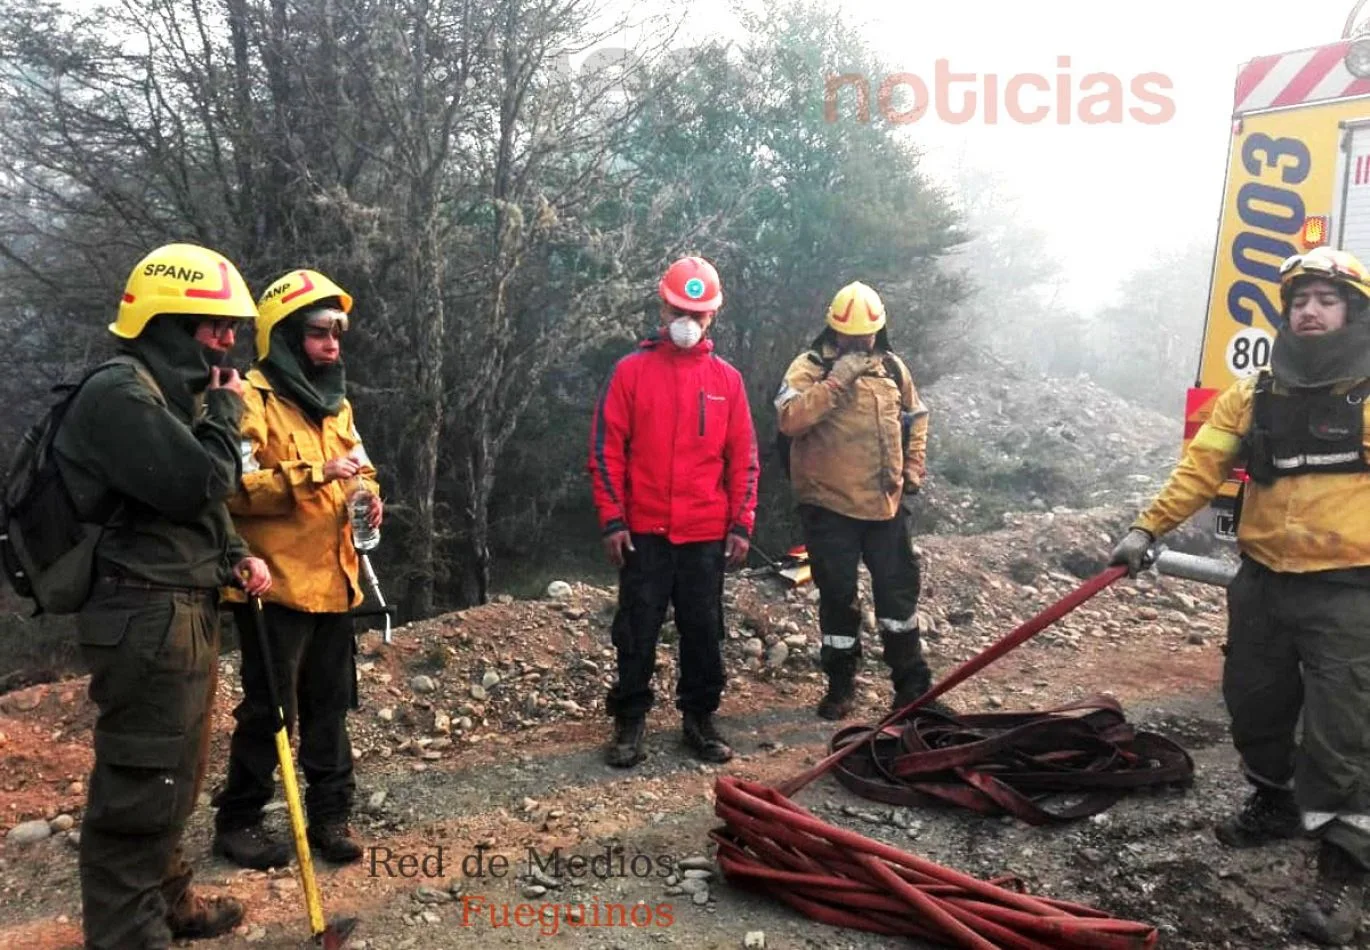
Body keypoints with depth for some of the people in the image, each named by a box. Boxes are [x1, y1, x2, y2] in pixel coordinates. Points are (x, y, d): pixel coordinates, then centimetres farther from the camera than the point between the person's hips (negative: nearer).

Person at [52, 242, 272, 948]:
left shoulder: (173, 393, 17)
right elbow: (198, 484, -24)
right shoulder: (120, 396, -16)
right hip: (146, 620, -11)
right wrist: (225, 409, -9)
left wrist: (236, 556, 7)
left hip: (185, 612, 11)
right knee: (141, 785, -4)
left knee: (174, 776, 21)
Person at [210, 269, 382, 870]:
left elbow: (360, 467, 24)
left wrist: (368, 495, 2)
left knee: (330, 704, 13)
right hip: (276, 585, -7)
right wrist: (313, 475, -26)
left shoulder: (336, 404, 15)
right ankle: (238, 820, 19)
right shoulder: (251, 400, -10)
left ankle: (330, 813, 25)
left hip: (333, 582, 7)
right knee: (269, 708, 1)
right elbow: (234, 487, -20)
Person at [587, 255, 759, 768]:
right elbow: (607, 449, -2)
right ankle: (630, 720, 19)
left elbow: (743, 457, 7)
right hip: (644, 532, -2)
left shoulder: (727, 378, 6)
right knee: (636, 631, 5)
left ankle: (700, 718, 25)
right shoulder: (631, 370, 0)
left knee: (704, 631, 10)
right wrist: (612, 519, -7)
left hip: (706, 534, 2)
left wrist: (741, 524, 1)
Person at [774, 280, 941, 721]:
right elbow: (788, 419, -27)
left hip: (886, 504, 4)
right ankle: (841, 685, 25)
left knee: (899, 593, 11)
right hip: (830, 507, -4)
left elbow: (916, 418, 22)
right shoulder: (810, 367, -9)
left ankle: (912, 687, 25)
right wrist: (836, 380, -29)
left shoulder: (892, 367, 7)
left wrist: (913, 471, 12)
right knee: (838, 600, 7)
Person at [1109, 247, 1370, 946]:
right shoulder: (1251, 395, 5)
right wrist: (1148, 527, -9)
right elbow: (1200, 468, 0)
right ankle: (1276, 804, 40)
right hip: (1262, 583, 4)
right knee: (1254, 706, 16)